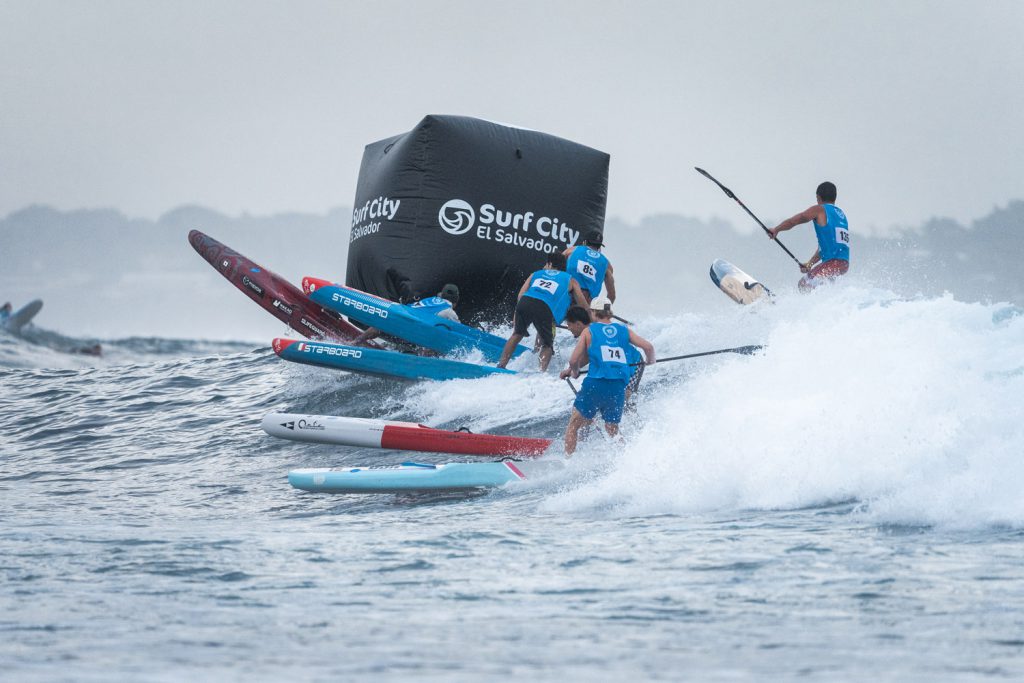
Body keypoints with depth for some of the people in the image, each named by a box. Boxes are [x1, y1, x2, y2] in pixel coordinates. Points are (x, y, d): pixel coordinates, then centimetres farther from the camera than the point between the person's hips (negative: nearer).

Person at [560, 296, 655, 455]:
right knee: (612, 432, 17)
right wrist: (650, 361, 26)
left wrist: (574, 372, 24)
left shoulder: (589, 330, 6)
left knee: (574, 424, 11)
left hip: (596, 383, -3)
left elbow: (574, 360, 2)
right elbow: (648, 347, 5)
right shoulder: (623, 330, 13)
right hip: (619, 387, 3)